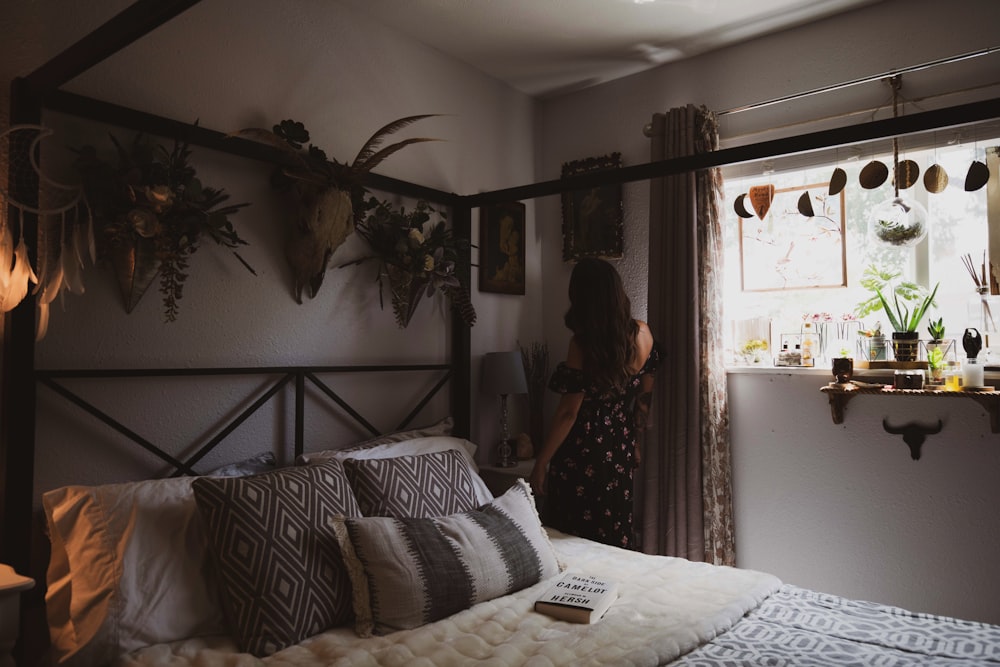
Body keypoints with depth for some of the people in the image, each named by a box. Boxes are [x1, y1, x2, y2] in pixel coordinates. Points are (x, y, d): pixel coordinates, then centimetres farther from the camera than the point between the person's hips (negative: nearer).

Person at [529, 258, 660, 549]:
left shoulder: (583, 343, -21)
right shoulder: (642, 334, -4)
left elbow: (568, 413, -18)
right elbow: (644, 396, 7)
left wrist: (541, 463, -9)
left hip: (582, 452, -6)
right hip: (620, 451, 6)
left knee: (576, 540, 10)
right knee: (615, 531, 20)